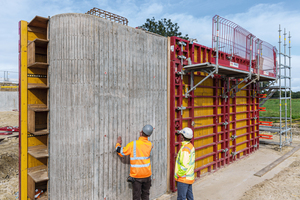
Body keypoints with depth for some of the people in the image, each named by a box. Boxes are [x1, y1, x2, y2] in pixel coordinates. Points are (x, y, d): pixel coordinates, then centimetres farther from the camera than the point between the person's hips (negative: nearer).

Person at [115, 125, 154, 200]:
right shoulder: (149, 144, -4)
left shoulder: (133, 144, -15)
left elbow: (121, 152, -7)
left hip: (136, 176, -3)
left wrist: (118, 144, 10)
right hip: (147, 175, 3)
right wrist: (142, 137, 18)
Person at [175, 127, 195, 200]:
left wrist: (177, 175, -13)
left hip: (183, 178, -9)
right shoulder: (191, 146, 5)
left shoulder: (185, 149, -24)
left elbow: (184, 165, -26)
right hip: (189, 177, 9)